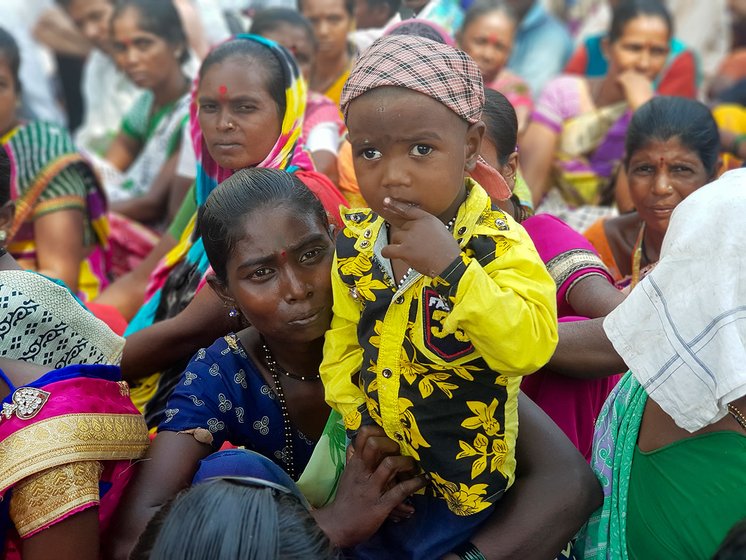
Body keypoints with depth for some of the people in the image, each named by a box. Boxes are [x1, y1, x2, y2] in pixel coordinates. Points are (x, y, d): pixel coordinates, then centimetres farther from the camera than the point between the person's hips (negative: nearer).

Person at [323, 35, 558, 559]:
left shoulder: (497, 242, -21)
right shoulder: (355, 243, -6)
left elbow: (531, 347, -34)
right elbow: (345, 343, 7)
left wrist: (451, 266, -39)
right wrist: (356, 419, -4)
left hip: (464, 476, -4)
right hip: (377, 467, 5)